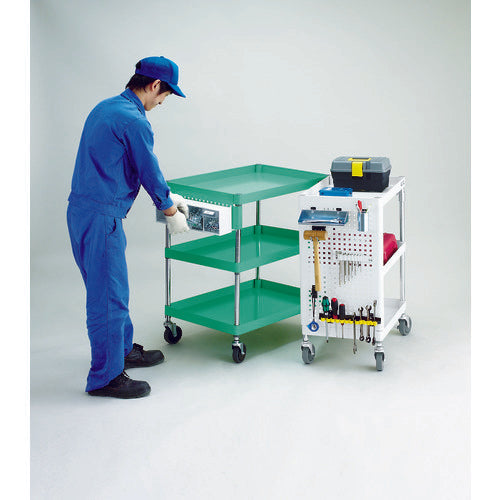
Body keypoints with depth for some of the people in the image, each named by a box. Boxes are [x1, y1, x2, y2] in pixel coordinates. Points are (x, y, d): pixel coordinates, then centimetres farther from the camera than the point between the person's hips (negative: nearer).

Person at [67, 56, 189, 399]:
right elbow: (150, 173, -8)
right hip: (100, 217, -10)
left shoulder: (106, 108, 15)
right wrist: (172, 212, 8)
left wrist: (168, 197, 27)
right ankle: (106, 377, 7)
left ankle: (123, 350, 36)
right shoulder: (134, 121, -16)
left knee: (113, 289, 21)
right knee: (108, 296, -2)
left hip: (83, 210, 10)